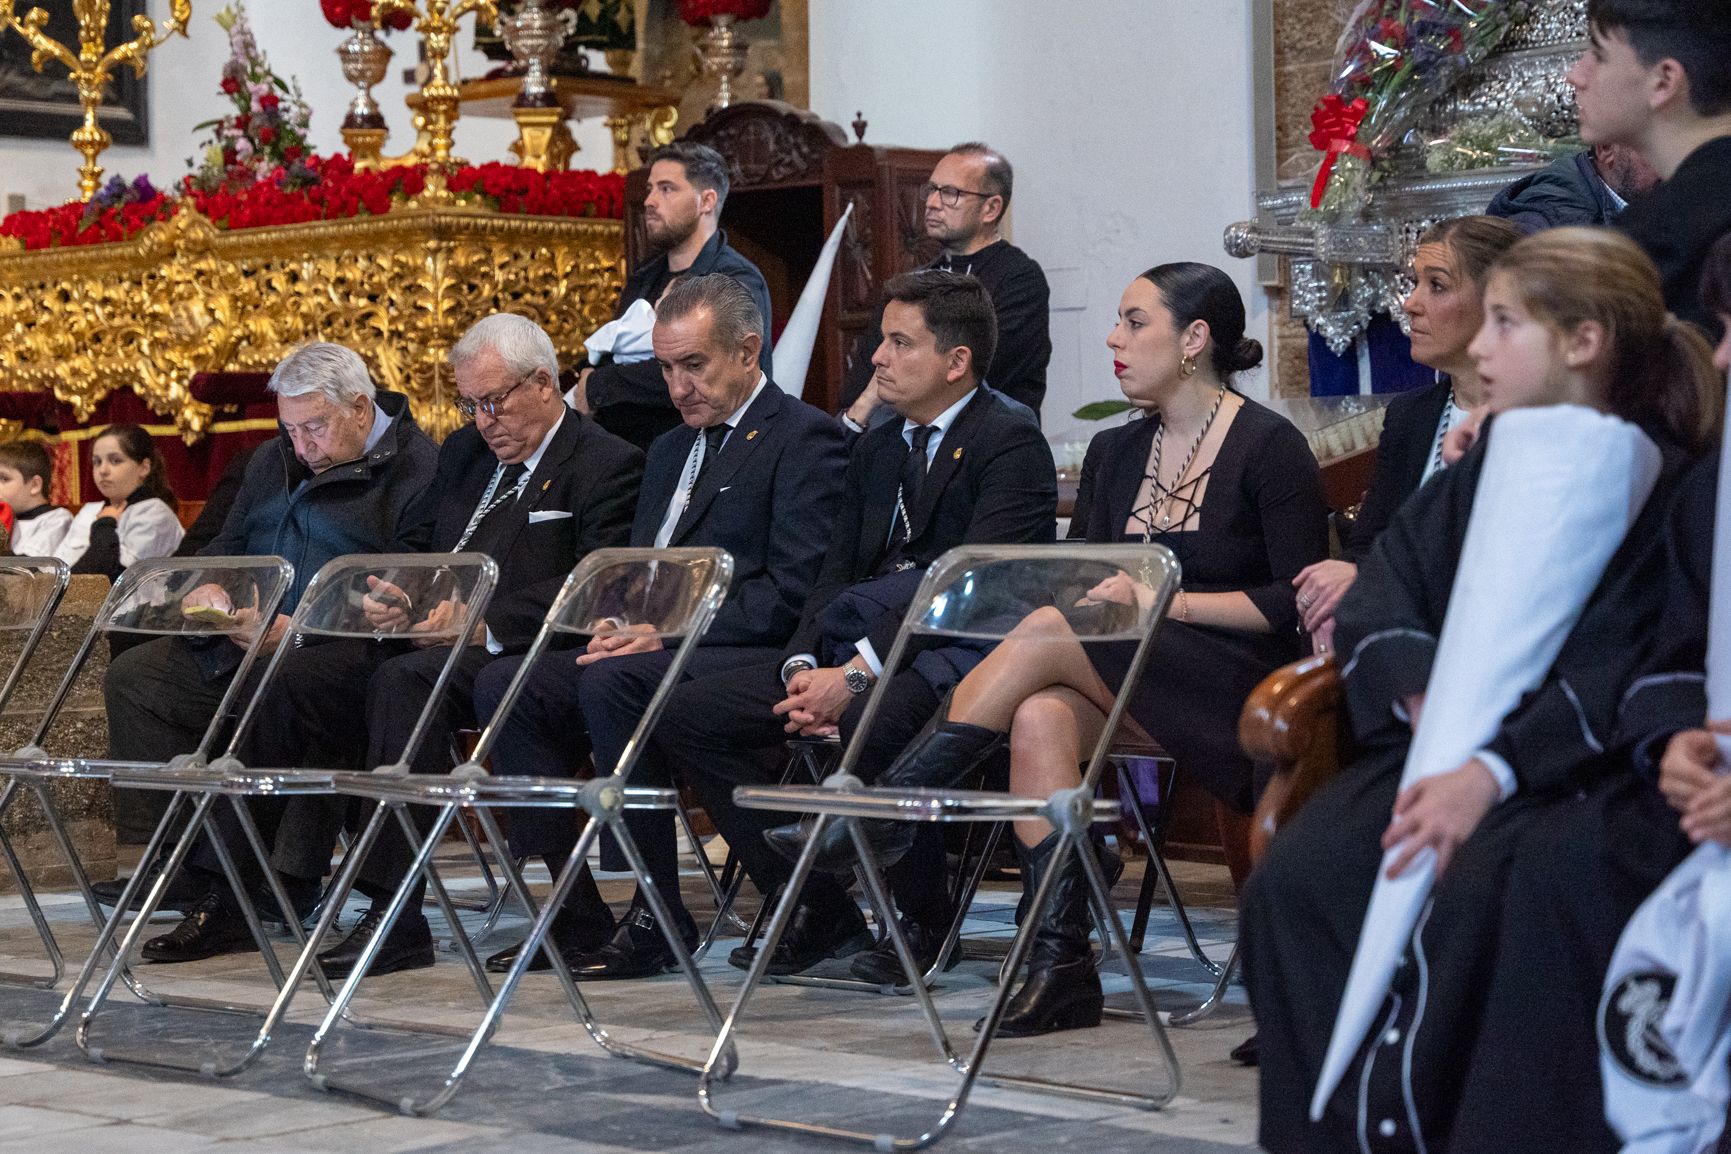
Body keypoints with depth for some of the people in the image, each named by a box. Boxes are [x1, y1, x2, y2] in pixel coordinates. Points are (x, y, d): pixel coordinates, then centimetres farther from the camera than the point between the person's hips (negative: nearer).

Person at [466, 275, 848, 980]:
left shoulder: (805, 438, -4)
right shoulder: (672, 449, 24)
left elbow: (793, 591, -14)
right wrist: (622, 626, 0)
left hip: (749, 660, -8)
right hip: (659, 654, 8)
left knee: (613, 682, -34)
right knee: (503, 685, -12)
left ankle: (659, 920, -25)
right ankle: (576, 915, -13)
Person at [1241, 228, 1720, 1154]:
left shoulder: (1658, 482, -6)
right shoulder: (1494, 457, 14)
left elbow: (1618, 672, -14)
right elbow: (1386, 582, 8)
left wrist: (1494, 773, -25)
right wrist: (1424, 695, -12)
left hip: (1566, 765, -5)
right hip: (1446, 738, 6)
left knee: (1466, 897, -35)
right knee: (1292, 883, -21)